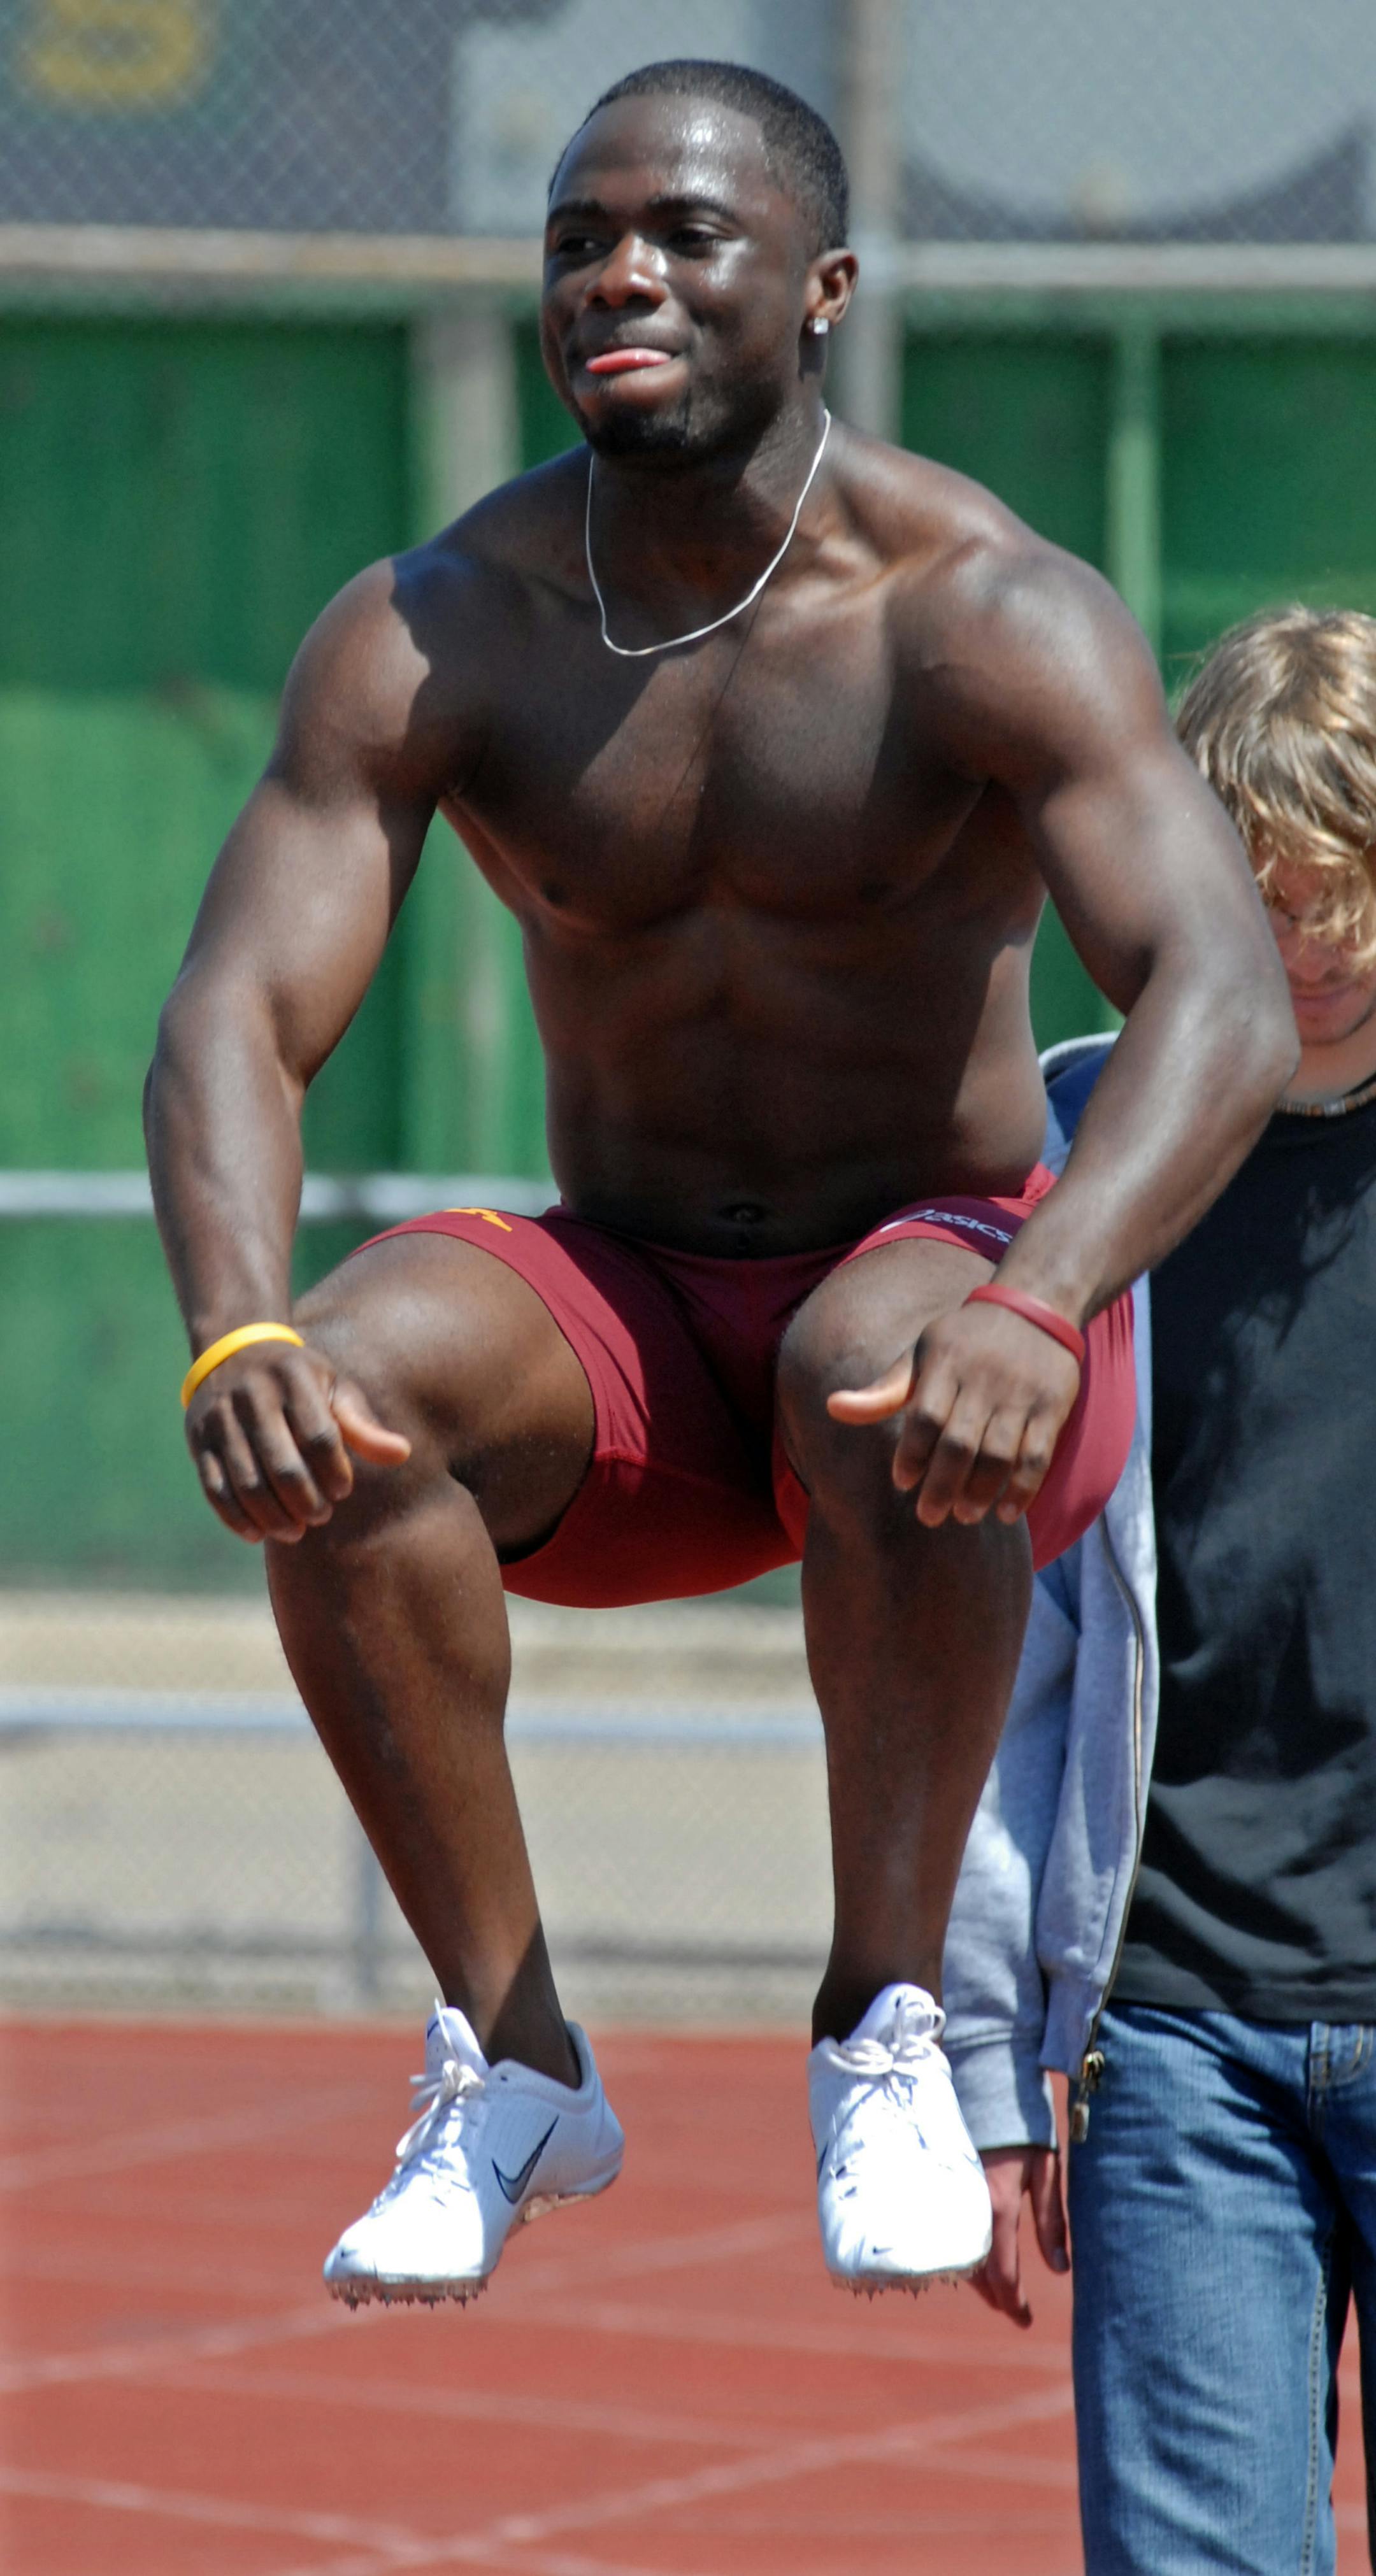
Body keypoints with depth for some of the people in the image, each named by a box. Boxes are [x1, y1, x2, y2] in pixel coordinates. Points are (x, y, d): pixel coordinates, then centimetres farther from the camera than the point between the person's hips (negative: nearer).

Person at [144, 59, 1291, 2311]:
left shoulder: (987, 616, -16)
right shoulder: (433, 635, -7)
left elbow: (1222, 996, -30)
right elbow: (236, 1018, -15)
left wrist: (1037, 1307, -49)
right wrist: (240, 1339, -38)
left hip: (929, 1261, -3)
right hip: (624, 1323, 3)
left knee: (889, 1373, -38)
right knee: (350, 1386, -29)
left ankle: (890, 2019, -19)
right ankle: (511, 2058, -17)